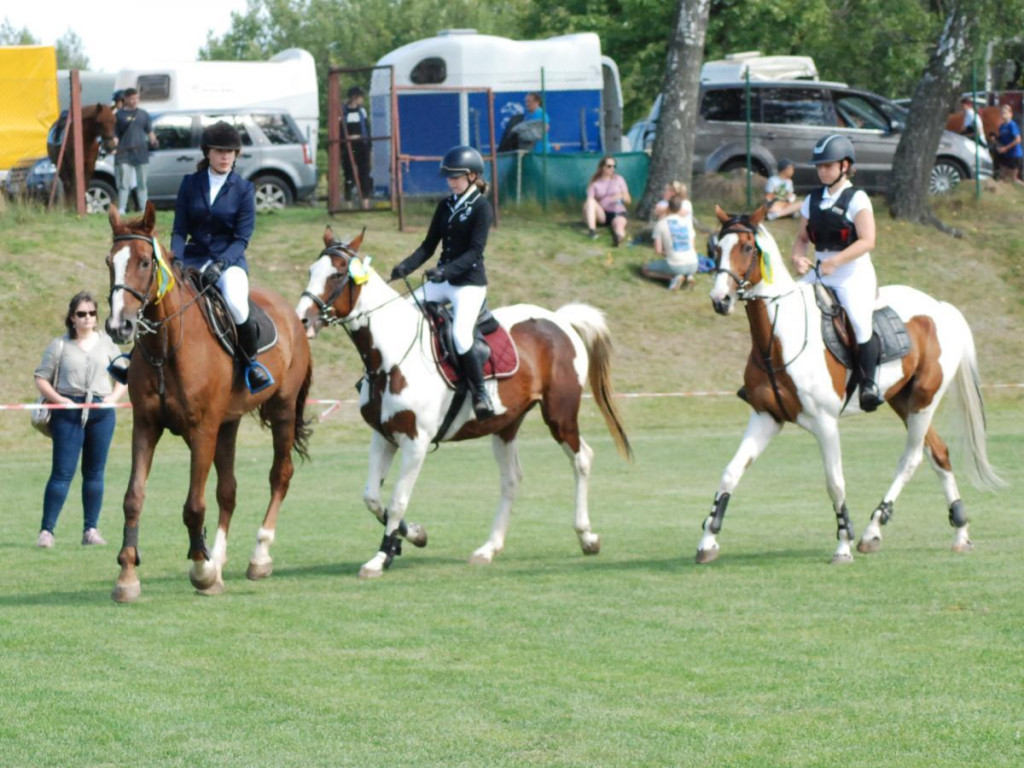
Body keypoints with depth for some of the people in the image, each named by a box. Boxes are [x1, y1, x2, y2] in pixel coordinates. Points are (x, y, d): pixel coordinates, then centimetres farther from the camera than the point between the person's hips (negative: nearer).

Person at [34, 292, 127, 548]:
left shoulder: (106, 344, 8)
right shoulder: (60, 345, 1)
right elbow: (41, 378, 1)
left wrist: (113, 397, -3)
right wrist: (58, 399, -13)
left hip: (101, 412, 3)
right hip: (68, 411, -3)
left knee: (95, 473, 8)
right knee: (62, 472, -6)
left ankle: (91, 529, 15)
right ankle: (46, 530, -5)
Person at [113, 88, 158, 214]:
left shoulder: (143, 114, 12)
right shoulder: (119, 115, 4)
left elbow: (149, 131, 13)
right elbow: (115, 134, 2)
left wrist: (153, 141, -6)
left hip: (141, 154, 3)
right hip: (124, 155, -3)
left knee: (142, 183, 7)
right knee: (124, 184, -5)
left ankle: (144, 209, 11)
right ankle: (121, 209, -4)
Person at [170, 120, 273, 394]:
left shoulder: (243, 189, 0)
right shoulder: (190, 184, 6)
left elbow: (242, 238, -5)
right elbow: (179, 230, 6)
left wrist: (220, 265, -21)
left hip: (230, 259, -3)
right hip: (193, 258, 3)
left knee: (236, 303, -34)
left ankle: (252, 361, -9)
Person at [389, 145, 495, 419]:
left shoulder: (481, 208, -9)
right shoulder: (445, 206, 11)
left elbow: (474, 251, -18)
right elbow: (429, 244, 10)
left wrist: (446, 269, -33)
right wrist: (405, 266, -7)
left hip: (470, 283, -8)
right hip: (442, 281, 8)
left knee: (460, 334, -27)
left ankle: (480, 394, -15)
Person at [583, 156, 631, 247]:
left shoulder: (619, 179, 11)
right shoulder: (595, 183, 7)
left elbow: (628, 200, 8)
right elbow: (589, 199, -2)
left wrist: (621, 197, -14)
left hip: (617, 212, -1)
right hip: (601, 214, 1)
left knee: (619, 224, -38)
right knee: (590, 201, -29)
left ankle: (619, 236, -76)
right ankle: (592, 231, -44)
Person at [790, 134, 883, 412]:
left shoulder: (857, 200, -7)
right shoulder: (813, 200, 11)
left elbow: (867, 241, -16)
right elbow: (802, 237, 17)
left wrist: (836, 260, -26)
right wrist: (797, 257, -6)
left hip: (854, 277, -6)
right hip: (818, 274, 6)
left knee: (860, 325, -18)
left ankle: (869, 384, -3)